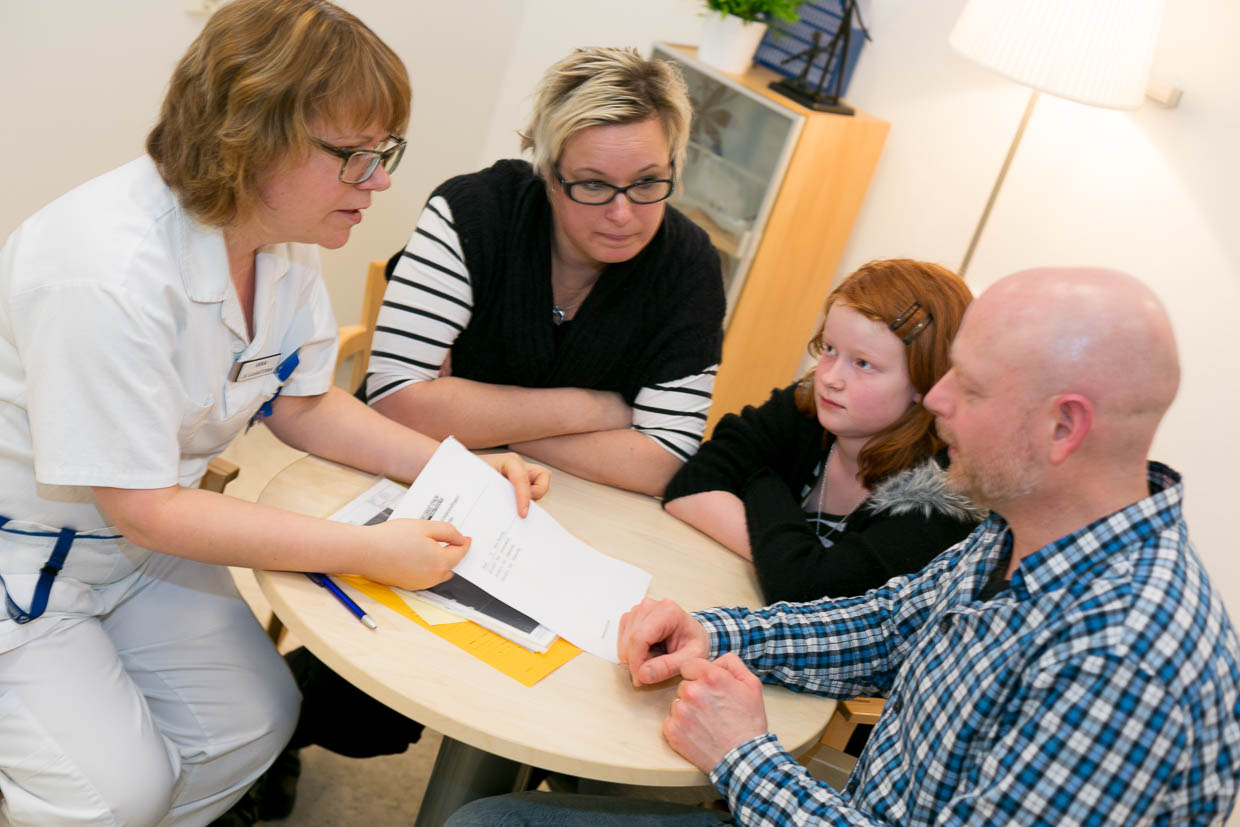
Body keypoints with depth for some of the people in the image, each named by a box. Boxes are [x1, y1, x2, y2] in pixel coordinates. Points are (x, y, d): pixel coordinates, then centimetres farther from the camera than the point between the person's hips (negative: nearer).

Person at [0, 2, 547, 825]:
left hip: (138, 540, 8)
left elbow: (302, 403, 3)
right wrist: (368, 550, -29)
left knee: (255, 721, 3)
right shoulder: (109, 273, -35)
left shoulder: (284, 238, -9)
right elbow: (145, 507, -29)